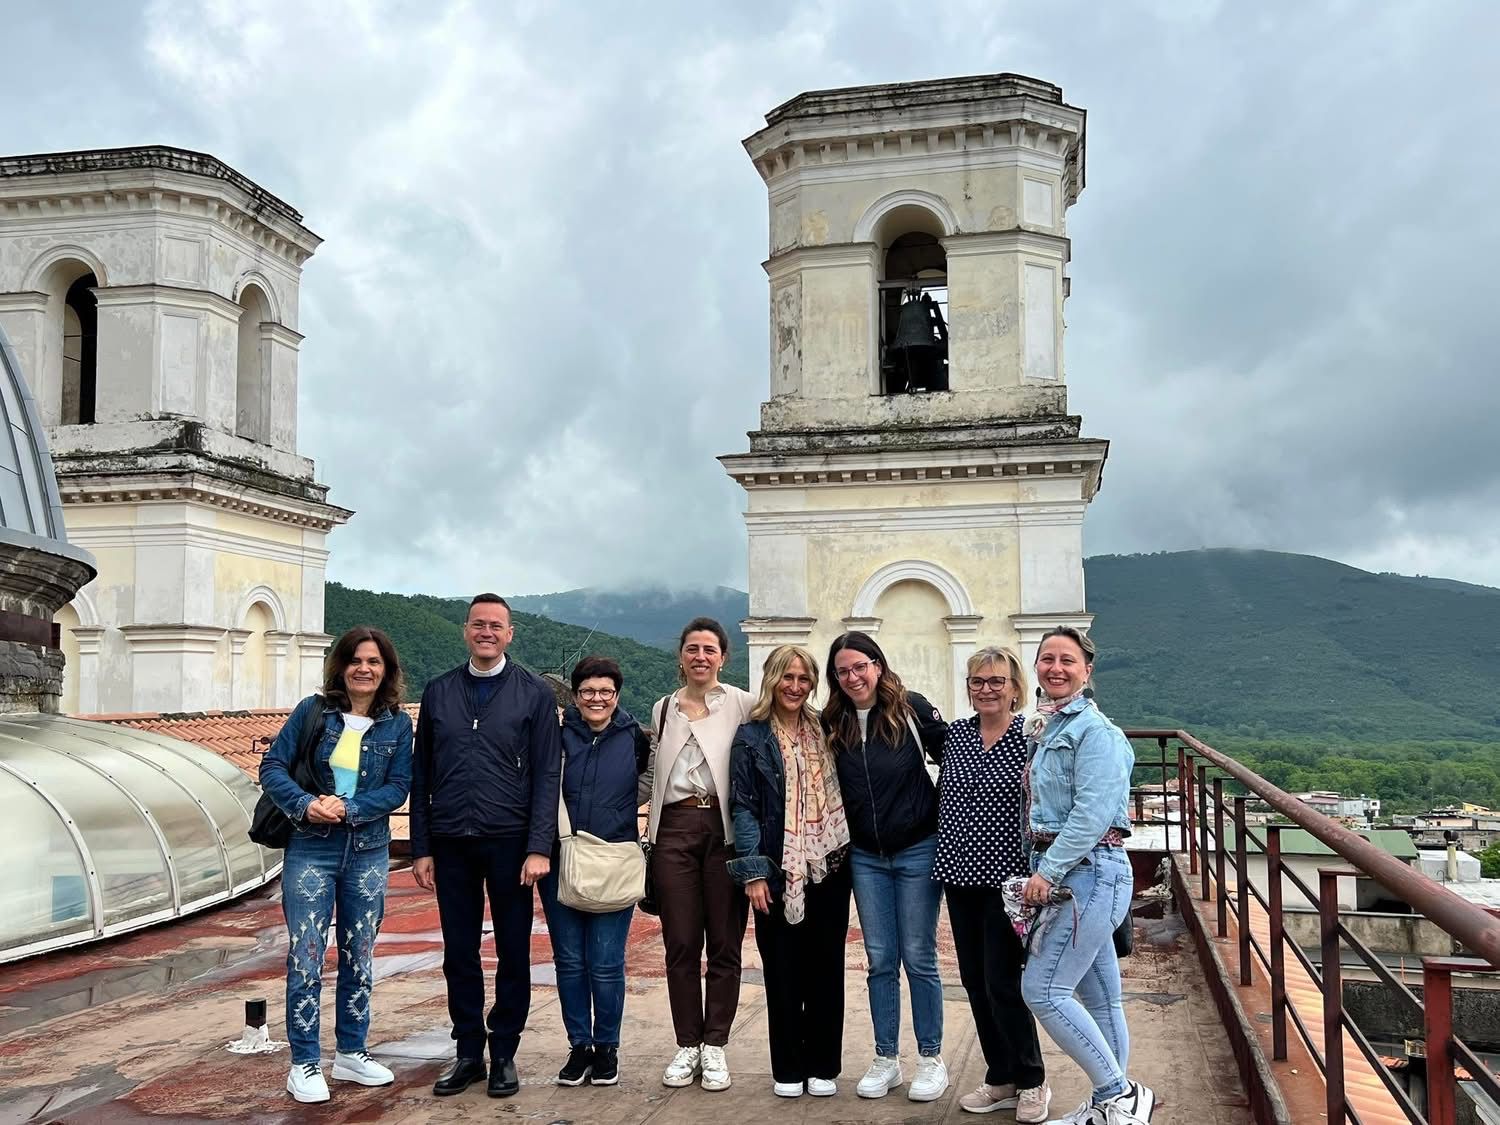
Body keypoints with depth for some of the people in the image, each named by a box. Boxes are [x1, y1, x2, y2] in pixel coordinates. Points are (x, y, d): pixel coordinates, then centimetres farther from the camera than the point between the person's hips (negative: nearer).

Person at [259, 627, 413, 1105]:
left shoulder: (397, 723, 1)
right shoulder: (313, 710, -3)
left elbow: (399, 787, -3)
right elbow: (272, 766, -4)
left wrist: (349, 808, -17)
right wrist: (305, 805, -20)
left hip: (368, 854, 2)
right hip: (310, 851, -2)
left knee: (359, 958, 12)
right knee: (306, 959, -2)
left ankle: (350, 1053, 26)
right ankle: (304, 1064, 10)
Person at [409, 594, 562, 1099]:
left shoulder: (534, 693, 0)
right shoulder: (439, 692, 7)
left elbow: (546, 776, -4)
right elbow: (421, 775, 8)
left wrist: (539, 848, -12)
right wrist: (421, 848, 3)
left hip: (509, 842, -2)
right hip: (451, 844, 2)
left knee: (513, 953, 6)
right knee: (459, 954, 8)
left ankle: (504, 1054, 19)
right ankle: (468, 1053, 21)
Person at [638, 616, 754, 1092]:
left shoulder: (742, 704, 1)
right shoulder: (663, 709, 14)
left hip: (725, 828, -3)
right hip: (674, 828, 3)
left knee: (724, 943, 3)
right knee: (680, 944, 5)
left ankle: (715, 1046, 14)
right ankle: (687, 1045, 16)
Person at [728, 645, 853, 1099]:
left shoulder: (824, 730, 9)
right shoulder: (752, 736, -1)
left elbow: (842, 792, 14)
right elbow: (743, 806, -4)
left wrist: (850, 855, 5)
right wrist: (753, 871, -11)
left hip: (828, 868, 3)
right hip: (778, 871, -3)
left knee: (826, 968, 7)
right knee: (783, 970, 4)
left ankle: (822, 1066, 18)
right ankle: (787, 1068, 16)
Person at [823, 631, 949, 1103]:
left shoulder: (911, 709, -9)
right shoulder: (833, 724, 2)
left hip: (917, 851, -3)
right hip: (865, 858, 3)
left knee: (918, 958, 3)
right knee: (880, 960, 9)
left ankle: (931, 1059, 16)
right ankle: (886, 1060, 20)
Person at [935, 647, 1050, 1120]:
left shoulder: (1030, 737, -9)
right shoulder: (954, 734, 6)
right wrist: (943, 861, 13)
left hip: (1005, 878, -5)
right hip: (959, 874, 5)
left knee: (1001, 982, -3)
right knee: (974, 979, 11)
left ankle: (1032, 1082, 16)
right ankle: (1001, 1079, 26)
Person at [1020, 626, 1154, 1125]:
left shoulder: (1094, 730, -13)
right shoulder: (1045, 728, 15)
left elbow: (1093, 813, -21)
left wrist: (1048, 871, -21)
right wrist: (1040, 869, 13)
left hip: (1089, 870, -9)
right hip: (1063, 872, 9)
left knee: (1042, 990, -10)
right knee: (1097, 997, 14)